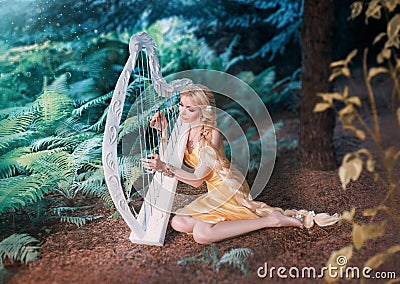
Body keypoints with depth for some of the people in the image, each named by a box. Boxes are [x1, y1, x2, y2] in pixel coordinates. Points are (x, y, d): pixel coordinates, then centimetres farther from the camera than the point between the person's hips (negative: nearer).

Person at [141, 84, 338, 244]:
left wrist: (164, 167, -31)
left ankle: (272, 220, -14)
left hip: (228, 188, -8)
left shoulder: (211, 135, -21)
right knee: (178, 223, -6)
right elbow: (170, 159, 4)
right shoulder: (185, 129, 1)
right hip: (216, 192, 8)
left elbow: (197, 179, -21)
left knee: (201, 234, -25)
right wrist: (164, 132, -7)